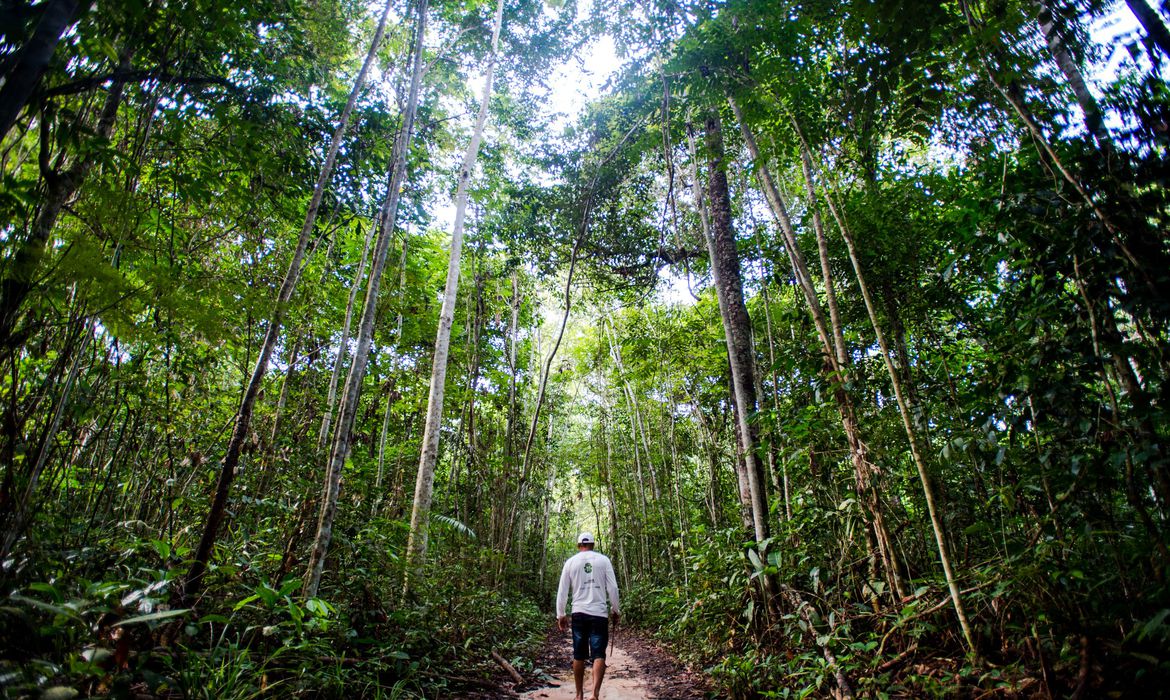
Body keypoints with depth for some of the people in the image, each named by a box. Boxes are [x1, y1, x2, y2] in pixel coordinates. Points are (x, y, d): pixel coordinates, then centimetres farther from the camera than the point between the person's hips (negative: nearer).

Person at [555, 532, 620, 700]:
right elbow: (612, 588, 0)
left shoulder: (571, 562, 4)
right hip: (599, 613, -1)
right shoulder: (603, 560, 1)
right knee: (599, 655, 0)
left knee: (579, 656, 12)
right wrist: (615, 610, 12)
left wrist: (561, 615, 13)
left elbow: (562, 591, 5)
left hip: (579, 613, 1)